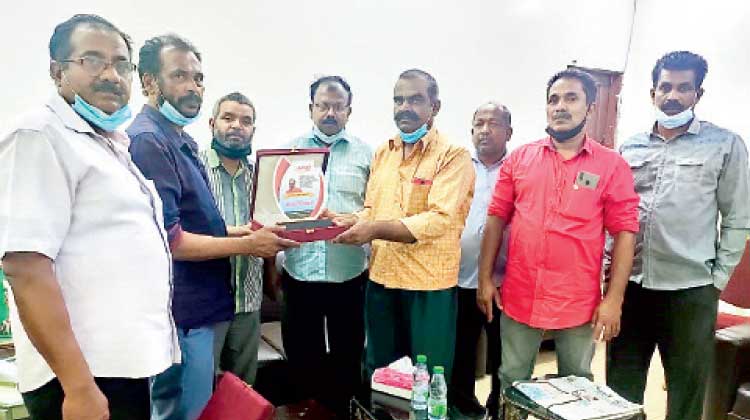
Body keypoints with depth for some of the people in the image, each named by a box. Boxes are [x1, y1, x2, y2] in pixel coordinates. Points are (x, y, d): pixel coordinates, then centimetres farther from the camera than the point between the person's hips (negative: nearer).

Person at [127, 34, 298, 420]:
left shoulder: (179, 140, 13)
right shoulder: (147, 140, -19)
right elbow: (169, 240, -24)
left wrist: (242, 231, 9)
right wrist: (248, 245, -16)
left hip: (194, 304, 10)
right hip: (182, 311, -10)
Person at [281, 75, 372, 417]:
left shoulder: (366, 154, 5)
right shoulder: (290, 150, 8)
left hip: (349, 274, -1)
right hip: (299, 273, 1)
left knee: (347, 356, 12)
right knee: (301, 356, 13)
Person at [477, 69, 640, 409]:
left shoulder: (612, 165, -3)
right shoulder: (519, 158, 3)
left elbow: (624, 233, -4)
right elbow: (496, 218, 4)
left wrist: (614, 300, -8)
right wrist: (485, 279, 1)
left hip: (579, 303, -1)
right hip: (519, 298, 2)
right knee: (512, 382, 15)